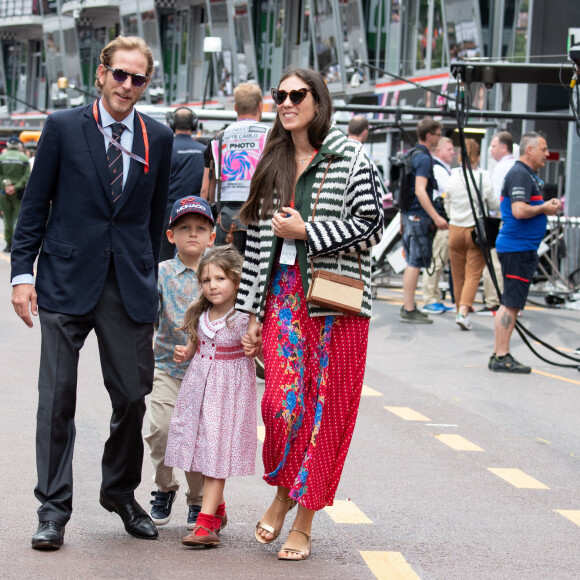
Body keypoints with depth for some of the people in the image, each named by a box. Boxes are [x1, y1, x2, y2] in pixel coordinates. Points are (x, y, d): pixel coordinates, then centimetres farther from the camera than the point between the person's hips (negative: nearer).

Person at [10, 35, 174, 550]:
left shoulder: (158, 138, 8)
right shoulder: (63, 128, 0)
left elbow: (157, 215, 13)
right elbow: (35, 205, 1)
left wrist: (148, 277, 12)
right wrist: (23, 273, -4)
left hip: (131, 287, 2)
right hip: (67, 281, -2)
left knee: (133, 397, 5)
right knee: (57, 400, -2)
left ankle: (122, 493, 27)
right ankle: (54, 509, 6)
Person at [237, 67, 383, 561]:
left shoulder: (350, 158, 0)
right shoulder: (271, 165, 14)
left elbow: (371, 224, -6)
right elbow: (256, 241, 13)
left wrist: (306, 231, -12)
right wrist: (253, 312, 10)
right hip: (282, 295, 3)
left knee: (325, 407, -1)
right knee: (281, 401, -11)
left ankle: (304, 521, 8)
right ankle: (283, 491, 15)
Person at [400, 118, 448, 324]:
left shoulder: (412, 155, 15)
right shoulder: (424, 158, -15)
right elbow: (420, 191, -23)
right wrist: (436, 217, -24)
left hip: (409, 213, 10)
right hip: (419, 215, -10)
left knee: (412, 262, 16)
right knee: (415, 262, -7)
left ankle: (408, 307, 21)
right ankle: (409, 310, -5)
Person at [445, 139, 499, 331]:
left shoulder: (453, 178, -3)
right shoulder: (484, 178, -9)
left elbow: (448, 205, 8)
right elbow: (494, 205, 0)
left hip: (455, 229, 2)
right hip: (476, 230, -2)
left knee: (458, 276, 13)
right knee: (473, 275, -2)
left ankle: (462, 312, 20)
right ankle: (463, 312, -18)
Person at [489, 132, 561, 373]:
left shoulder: (528, 174, 19)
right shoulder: (520, 174, -14)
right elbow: (519, 211, -25)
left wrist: (546, 206, 11)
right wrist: (544, 209, -10)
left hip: (523, 248, 11)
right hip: (517, 248, -11)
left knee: (510, 303, 13)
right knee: (511, 303, -9)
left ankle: (499, 355, 17)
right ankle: (501, 357, -7)